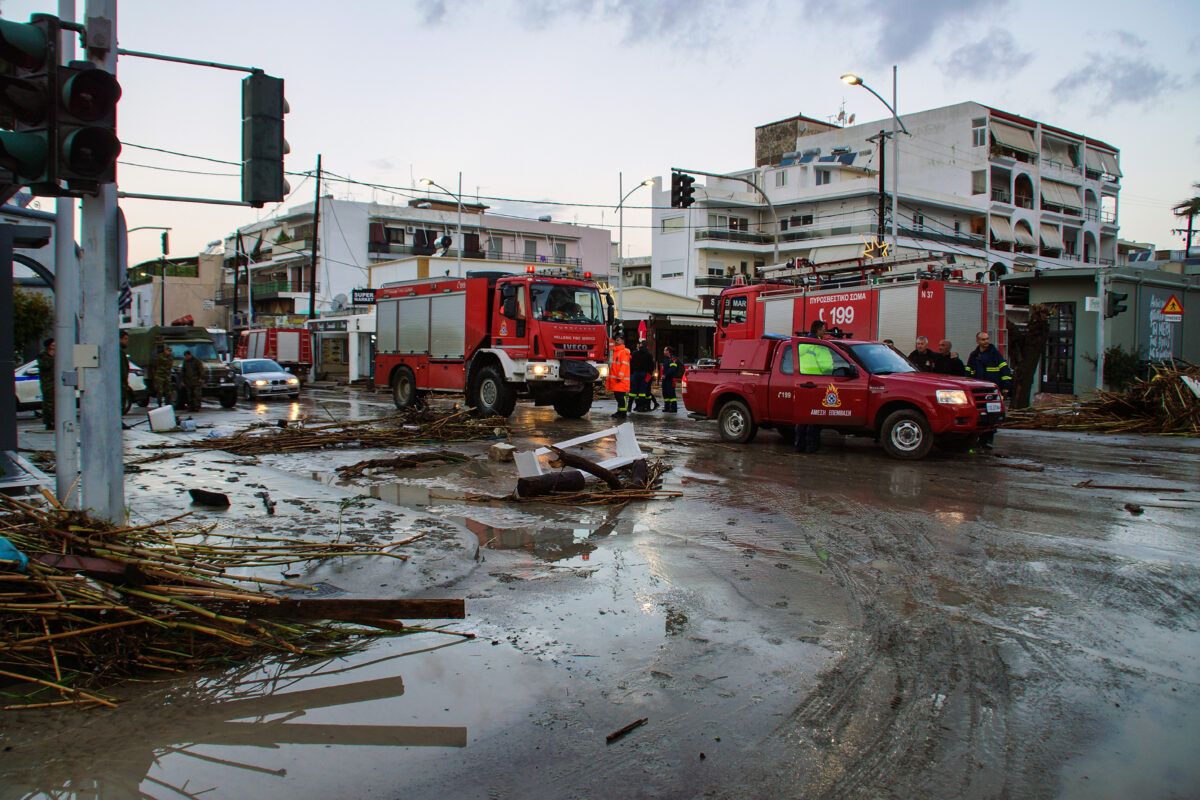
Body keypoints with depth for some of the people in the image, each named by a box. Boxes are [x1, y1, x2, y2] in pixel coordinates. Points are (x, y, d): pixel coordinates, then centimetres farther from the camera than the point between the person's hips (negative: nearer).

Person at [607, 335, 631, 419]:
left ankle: (622, 413, -4)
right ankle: (619, 412, 20)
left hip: (621, 380, -9)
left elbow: (624, 365, -17)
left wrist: (620, 376, -22)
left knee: (621, 397, -7)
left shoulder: (624, 352, -10)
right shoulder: (614, 351, 19)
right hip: (615, 380, 9)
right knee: (617, 396, 13)